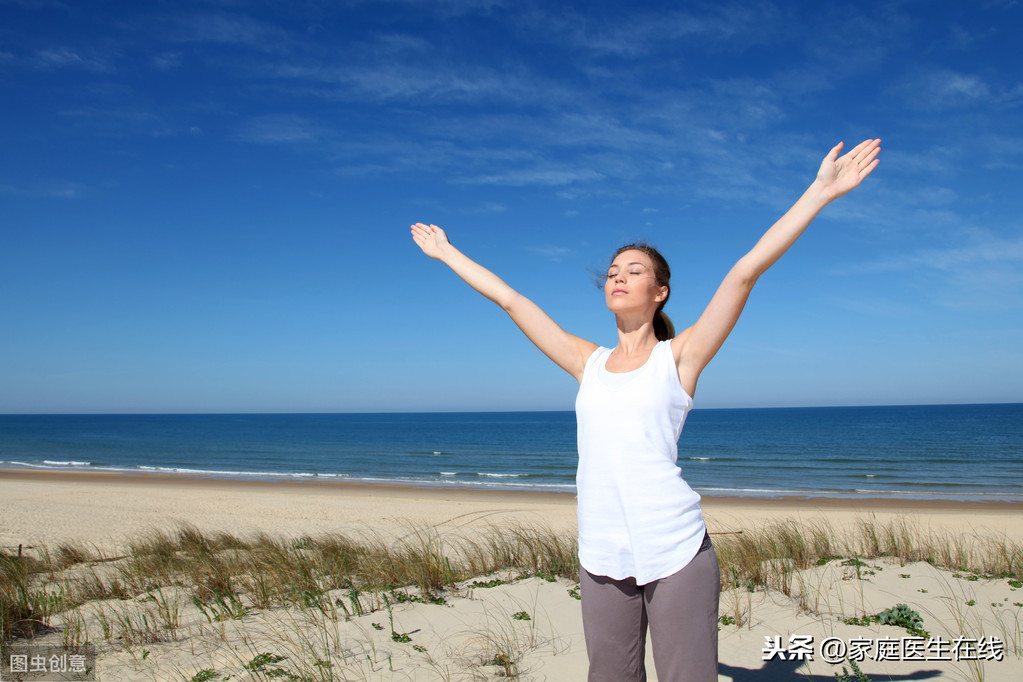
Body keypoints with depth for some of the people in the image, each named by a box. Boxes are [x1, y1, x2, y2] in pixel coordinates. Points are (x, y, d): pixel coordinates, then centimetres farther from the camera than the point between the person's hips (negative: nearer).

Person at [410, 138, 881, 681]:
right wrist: (446, 253, 24)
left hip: (675, 554, -4)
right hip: (601, 559, 4)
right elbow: (507, 297, 16)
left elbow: (746, 270, -5)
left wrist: (821, 190, -8)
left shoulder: (679, 356, 1)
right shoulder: (588, 364, 11)